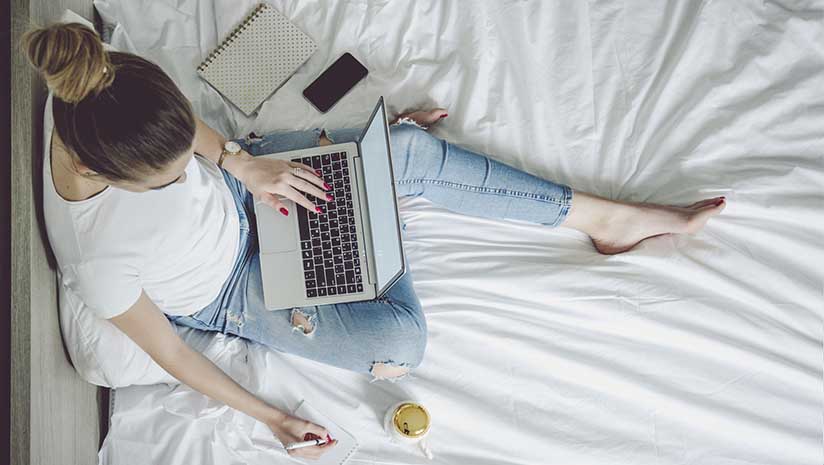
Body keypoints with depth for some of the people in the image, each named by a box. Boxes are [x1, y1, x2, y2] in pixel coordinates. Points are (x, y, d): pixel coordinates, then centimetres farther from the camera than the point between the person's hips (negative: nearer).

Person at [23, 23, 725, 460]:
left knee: (413, 150, -12)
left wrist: (240, 164, -16)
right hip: (232, 289, -4)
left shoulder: (89, 90, -25)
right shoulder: (97, 262, -37)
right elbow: (170, 352, -20)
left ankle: (601, 215, 1)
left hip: (232, 186, 5)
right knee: (401, 344, -20)